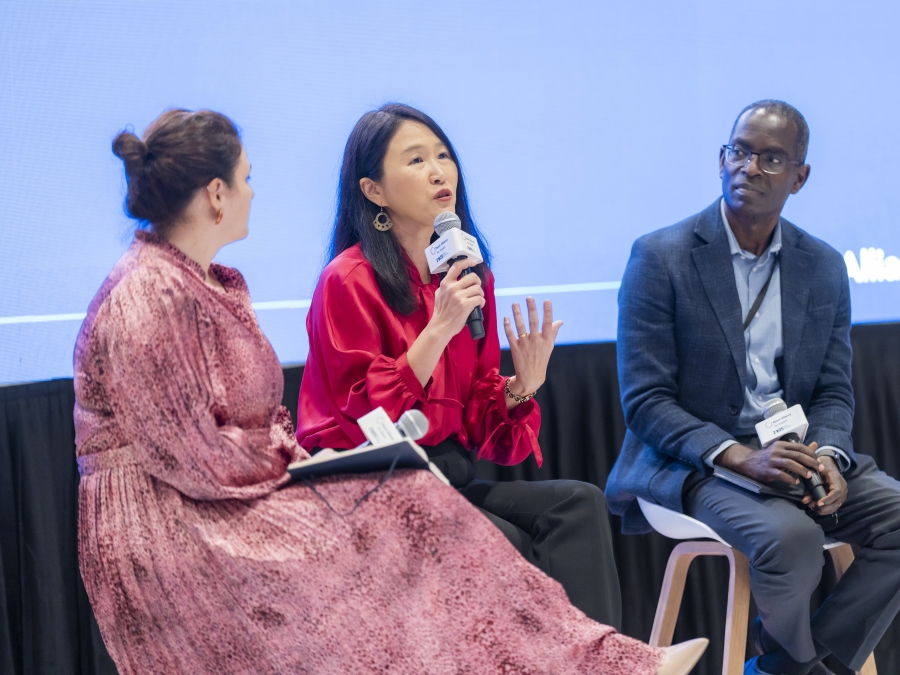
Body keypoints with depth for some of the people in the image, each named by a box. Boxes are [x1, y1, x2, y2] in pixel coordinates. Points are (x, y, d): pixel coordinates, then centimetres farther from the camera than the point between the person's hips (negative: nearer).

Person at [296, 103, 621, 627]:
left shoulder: (470, 275, 13)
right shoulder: (349, 281, -8)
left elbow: (476, 418, 13)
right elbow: (367, 418, -13)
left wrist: (521, 386, -9)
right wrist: (438, 330, -20)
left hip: (450, 477, 6)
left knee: (580, 503, -19)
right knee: (507, 545, -30)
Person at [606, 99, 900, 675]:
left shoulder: (825, 267, 9)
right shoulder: (660, 258, -6)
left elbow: (833, 392, 10)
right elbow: (645, 400, -10)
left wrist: (828, 456, -14)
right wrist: (739, 456, -24)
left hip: (794, 455, 6)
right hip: (695, 464, -5)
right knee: (789, 535, -33)